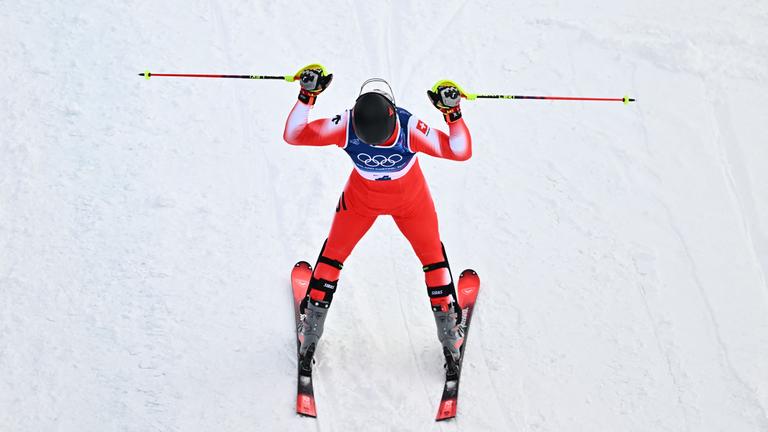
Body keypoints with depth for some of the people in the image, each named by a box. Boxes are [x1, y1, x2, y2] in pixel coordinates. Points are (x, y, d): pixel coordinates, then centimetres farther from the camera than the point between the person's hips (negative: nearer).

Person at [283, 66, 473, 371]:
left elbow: (461, 151, -37)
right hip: (361, 196, 1)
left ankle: (447, 321, 35)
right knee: (334, 252, 10)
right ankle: (311, 328, 31)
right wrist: (307, 97, -44)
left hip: (411, 199, 0)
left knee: (432, 252, 11)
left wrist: (453, 113, -50)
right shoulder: (345, 126, -38)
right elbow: (293, 135, -33)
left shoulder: (410, 128, -41)